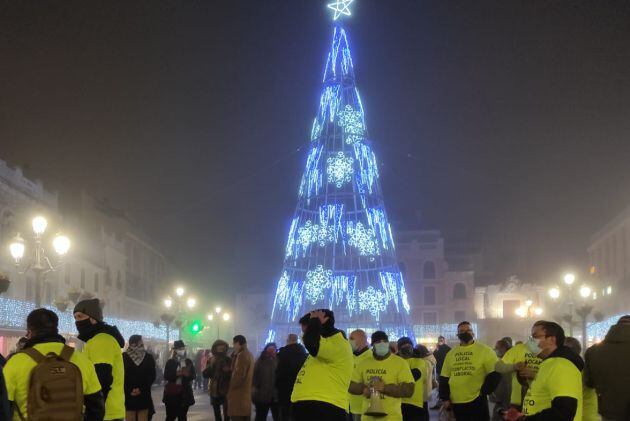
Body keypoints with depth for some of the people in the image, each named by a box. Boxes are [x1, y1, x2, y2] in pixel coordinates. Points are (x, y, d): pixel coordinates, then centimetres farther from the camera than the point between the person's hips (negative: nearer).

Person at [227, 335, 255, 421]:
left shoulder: (242, 355, -15)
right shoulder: (249, 355, 17)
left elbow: (239, 375, -20)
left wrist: (230, 388, -8)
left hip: (239, 393, -10)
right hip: (246, 392, 10)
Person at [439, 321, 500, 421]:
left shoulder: (484, 350, -2)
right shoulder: (451, 353, 11)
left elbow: (495, 374, -6)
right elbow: (444, 378, 13)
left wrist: (484, 391, -11)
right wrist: (445, 398, 5)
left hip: (477, 401, -4)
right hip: (456, 402, 4)